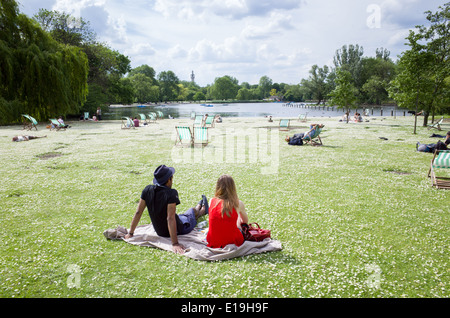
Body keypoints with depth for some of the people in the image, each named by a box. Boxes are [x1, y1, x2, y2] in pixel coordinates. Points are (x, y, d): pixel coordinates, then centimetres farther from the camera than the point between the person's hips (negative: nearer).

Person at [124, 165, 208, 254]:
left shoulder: (148, 190, -15)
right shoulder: (171, 193, -32)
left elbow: (138, 212, -11)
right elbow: (170, 218, -36)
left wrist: (130, 233, -3)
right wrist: (175, 243, -34)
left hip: (159, 232, 5)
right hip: (178, 230, -5)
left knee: (183, 215, 36)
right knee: (193, 212, 27)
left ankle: (200, 206, 67)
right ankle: (203, 209, 63)